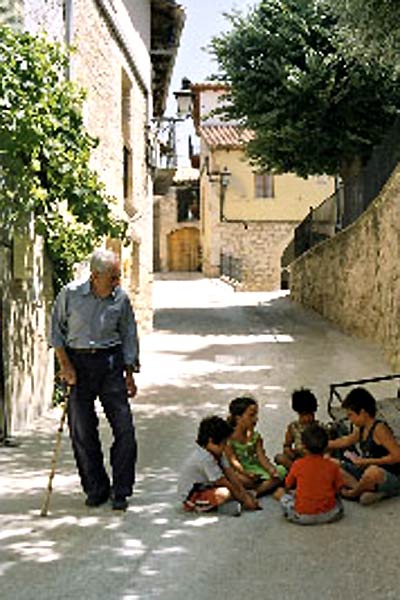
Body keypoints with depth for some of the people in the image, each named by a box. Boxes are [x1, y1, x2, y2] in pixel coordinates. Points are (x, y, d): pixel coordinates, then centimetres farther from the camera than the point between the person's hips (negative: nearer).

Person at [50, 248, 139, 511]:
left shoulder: (121, 299, 0)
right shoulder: (70, 294, -6)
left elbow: (129, 336, 9)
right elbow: (57, 331, 3)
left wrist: (130, 374, 6)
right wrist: (65, 365, -5)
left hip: (110, 363, 1)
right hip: (78, 363, -1)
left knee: (125, 428, -6)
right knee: (82, 431, 3)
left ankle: (120, 491, 6)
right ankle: (96, 489, 18)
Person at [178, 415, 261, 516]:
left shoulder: (216, 454, 3)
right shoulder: (205, 458, -26)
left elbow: (230, 474, 0)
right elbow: (224, 483, -23)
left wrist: (245, 494, -7)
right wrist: (243, 499, -17)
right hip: (190, 497, -10)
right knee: (224, 493, -33)